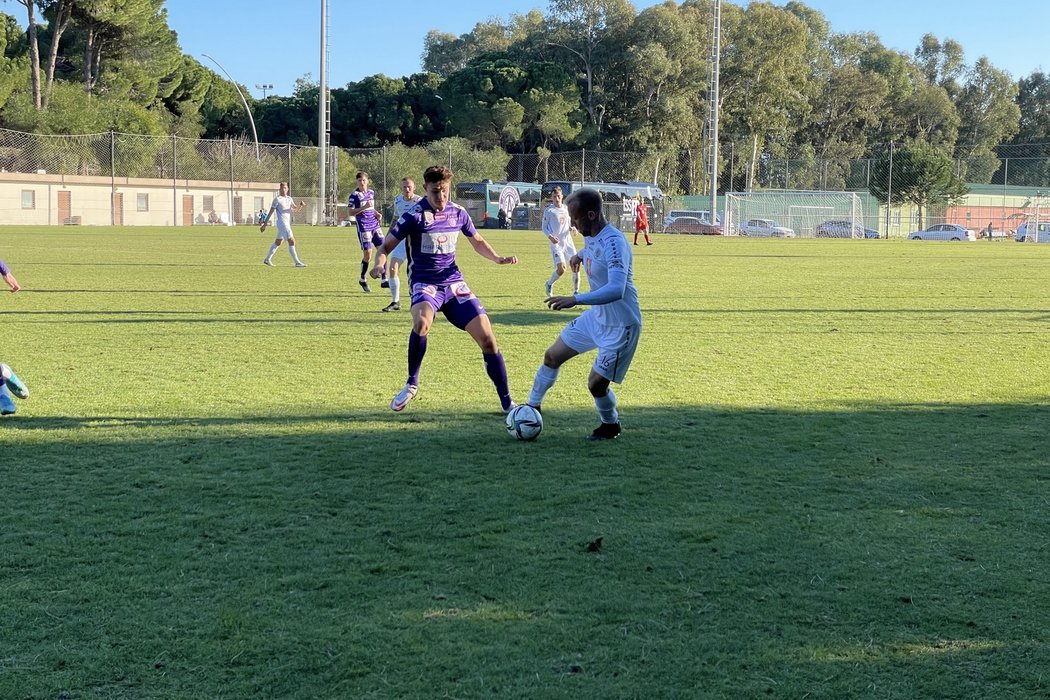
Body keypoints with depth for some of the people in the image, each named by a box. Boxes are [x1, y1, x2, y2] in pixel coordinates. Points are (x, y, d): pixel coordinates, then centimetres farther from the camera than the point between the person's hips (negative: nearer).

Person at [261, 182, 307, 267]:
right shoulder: (277, 199, -6)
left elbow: (296, 210, 10)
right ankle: (297, 262, -13)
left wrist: (301, 205, -11)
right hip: (282, 224, -8)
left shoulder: (289, 199, 14)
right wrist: (265, 224, -8)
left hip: (288, 224, 8)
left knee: (277, 242, 16)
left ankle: (267, 259, 27)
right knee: (292, 241, -13)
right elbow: (270, 212, -6)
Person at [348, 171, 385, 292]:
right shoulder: (354, 195, -6)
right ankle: (362, 280, 14)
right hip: (364, 228, -6)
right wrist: (363, 207, -21)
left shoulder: (371, 193, 14)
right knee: (367, 254, -6)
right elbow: (350, 212, -11)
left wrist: (376, 213, 8)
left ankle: (384, 280, 6)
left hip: (375, 226, 6)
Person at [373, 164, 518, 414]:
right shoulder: (414, 215, -9)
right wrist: (379, 263, -34)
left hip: (454, 282, 4)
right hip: (425, 283, -4)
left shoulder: (458, 213, 4)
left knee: (486, 337, -8)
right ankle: (411, 384, -12)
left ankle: (506, 402, 4)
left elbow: (477, 242, 20)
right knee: (422, 322, -37)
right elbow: (387, 245, -12)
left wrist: (497, 258, 3)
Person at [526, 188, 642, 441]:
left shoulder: (614, 243, -30)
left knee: (596, 383, -8)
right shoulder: (590, 236, -1)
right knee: (552, 356, 12)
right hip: (597, 316, 9)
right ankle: (533, 408, 31)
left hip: (621, 325, -9)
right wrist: (580, 255, 9)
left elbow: (616, 290, -43)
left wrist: (575, 300, -48)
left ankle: (611, 426, 22)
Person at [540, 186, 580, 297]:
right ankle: (549, 284, 13)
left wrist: (572, 228, 0)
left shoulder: (566, 208, 10)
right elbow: (544, 226, 1)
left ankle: (576, 291, 9)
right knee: (561, 269, -16)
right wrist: (550, 237, -15)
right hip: (556, 243, -5)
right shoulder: (548, 210, -4)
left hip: (568, 242, 5)